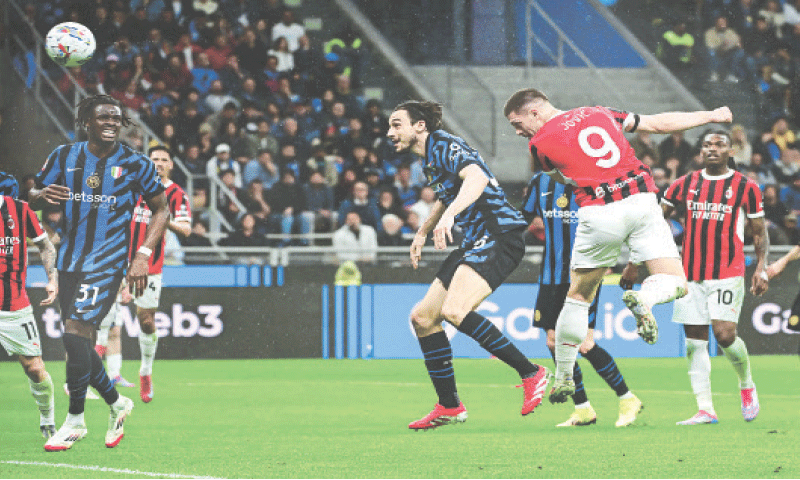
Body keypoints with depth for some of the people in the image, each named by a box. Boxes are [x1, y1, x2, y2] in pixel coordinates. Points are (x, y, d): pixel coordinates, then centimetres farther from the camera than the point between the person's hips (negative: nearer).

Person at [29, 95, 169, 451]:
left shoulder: (135, 164, -3)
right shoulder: (65, 157, 5)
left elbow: (161, 209, 5)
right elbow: (33, 200, 10)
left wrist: (142, 256, -7)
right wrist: (43, 194, -16)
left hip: (108, 262, -5)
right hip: (70, 260, 5)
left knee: (76, 332, -17)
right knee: (78, 342, 7)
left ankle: (75, 419, -5)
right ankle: (116, 403, 29)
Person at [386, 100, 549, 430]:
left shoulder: (444, 146, -10)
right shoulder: (430, 159, 21)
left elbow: (477, 177, -30)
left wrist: (449, 215, -43)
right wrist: (422, 232, 49)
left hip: (499, 234, -11)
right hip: (476, 241, 11)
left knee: (454, 311, -29)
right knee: (422, 317, 7)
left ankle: (531, 374, -22)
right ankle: (449, 406, 15)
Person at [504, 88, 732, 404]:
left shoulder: (540, 143, 4)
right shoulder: (598, 114, 16)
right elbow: (658, 124, 20)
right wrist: (710, 116, 31)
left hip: (599, 212, -2)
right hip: (642, 200, 2)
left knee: (578, 297, 15)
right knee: (675, 282, 7)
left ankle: (563, 377, 20)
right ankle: (643, 299, -26)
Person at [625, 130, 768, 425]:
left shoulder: (746, 187, 2)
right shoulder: (685, 185, 8)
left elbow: (759, 233, 7)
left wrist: (761, 268, -7)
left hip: (727, 272, -3)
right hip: (690, 274, 3)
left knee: (725, 334, -14)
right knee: (694, 341, -1)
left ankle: (747, 385, 14)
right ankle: (705, 410, 2)